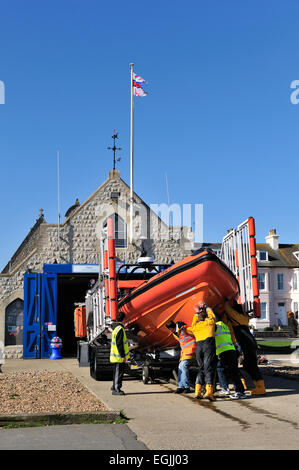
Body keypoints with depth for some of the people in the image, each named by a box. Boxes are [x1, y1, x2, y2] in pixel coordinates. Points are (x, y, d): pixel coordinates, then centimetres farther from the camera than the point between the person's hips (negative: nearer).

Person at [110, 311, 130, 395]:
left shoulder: (115, 328, 12)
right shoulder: (120, 329, -20)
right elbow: (119, 344, -23)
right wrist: (123, 356, -20)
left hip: (116, 356, 10)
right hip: (119, 356, -10)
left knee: (117, 372, 18)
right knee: (119, 372, -4)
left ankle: (115, 386, 26)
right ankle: (116, 389, 0)